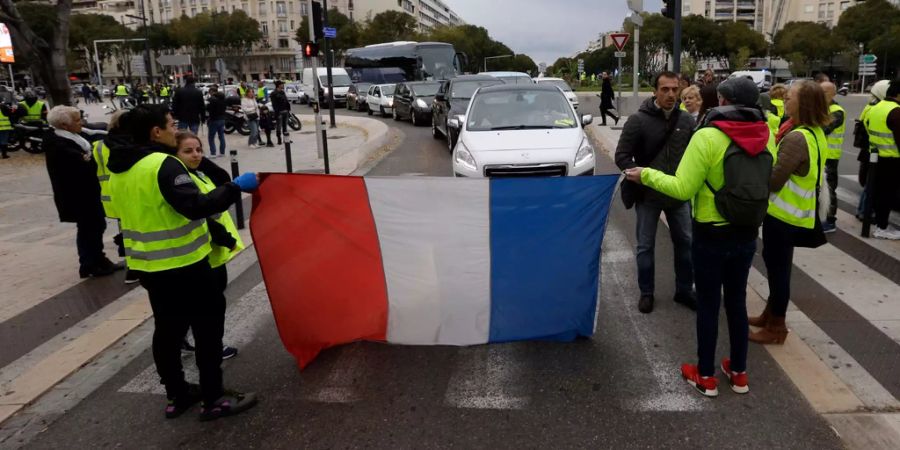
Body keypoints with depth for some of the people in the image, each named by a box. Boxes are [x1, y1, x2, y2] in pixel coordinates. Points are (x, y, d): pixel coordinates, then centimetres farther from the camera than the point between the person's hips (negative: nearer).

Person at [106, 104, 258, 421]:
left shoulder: (119, 170, 9)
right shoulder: (163, 164, -20)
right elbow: (195, 206, -29)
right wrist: (236, 188, -22)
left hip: (147, 265, 9)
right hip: (183, 264, -9)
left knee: (167, 329, 17)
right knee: (207, 327, 2)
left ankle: (176, 396, 29)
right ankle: (214, 399, 10)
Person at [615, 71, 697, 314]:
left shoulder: (686, 121, -2)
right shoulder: (638, 120, -11)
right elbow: (621, 156, -11)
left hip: (679, 194, 3)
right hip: (648, 195, -3)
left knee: (685, 242, 12)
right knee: (645, 246, 7)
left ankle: (684, 290, 28)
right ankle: (646, 293, 22)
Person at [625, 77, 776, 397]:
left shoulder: (708, 137, -20)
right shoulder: (766, 137, -2)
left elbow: (682, 189, -20)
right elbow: (765, 183, 8)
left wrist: (645, 175, -8)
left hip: (711, 235, -5)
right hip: (747, 234, 5)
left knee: (708, 304, 8)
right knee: (737, 301, 18)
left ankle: (706, 376, 21)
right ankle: (739, 373, 31)